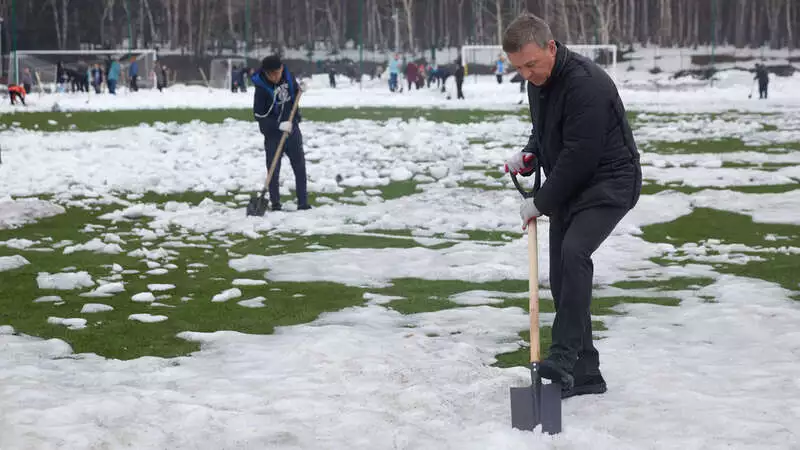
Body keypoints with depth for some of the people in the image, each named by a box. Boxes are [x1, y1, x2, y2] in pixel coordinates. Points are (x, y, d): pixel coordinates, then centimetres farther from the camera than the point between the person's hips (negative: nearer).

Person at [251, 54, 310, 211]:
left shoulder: (288, 76, -6)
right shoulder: (262, 87, -20)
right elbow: (259, 115, -19)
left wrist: (299, 88, -7)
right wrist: (279, 125, -28)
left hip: (292, 128, 4)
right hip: (273, 133, -4)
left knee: (300, 166, 6)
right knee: (273, 169, 0)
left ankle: (303, 202, 12)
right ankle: (275, 203, 12)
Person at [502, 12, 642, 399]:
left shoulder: (585, 84, -25)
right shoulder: (538, 82, 5)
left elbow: (579, 156, -26)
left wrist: (541, 203, -16)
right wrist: (529, 155, 1)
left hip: (610, 183, -9)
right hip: (570, 188, 9)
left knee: (573, 252, -30)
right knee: (562, 276, 6)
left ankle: (563, 357, -31)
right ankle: (584, 374, 14)